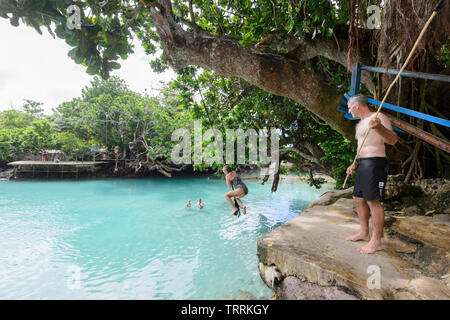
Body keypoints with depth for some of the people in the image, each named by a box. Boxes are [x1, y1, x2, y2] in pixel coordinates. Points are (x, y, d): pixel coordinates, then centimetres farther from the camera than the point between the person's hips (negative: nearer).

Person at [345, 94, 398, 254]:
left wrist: (379, 127, -37)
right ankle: (364, 233, 25)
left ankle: (376, 242, 0)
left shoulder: (378, 117, -7)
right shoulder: (360, 124, 21)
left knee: (373, 201, -9)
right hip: (362, 164, 10)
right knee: (359, 199, 13)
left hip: (375, 163, -10)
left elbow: (393, 140, -19)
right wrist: (354, 164, 18)